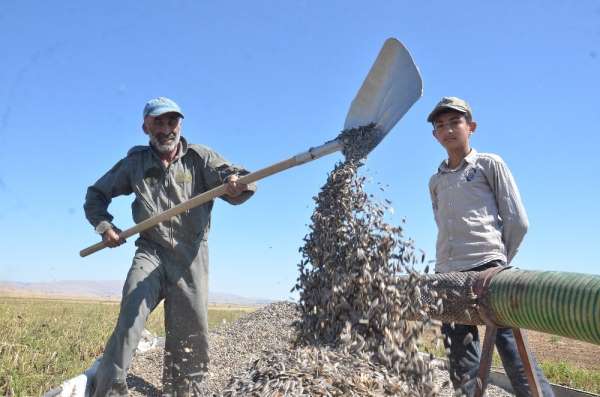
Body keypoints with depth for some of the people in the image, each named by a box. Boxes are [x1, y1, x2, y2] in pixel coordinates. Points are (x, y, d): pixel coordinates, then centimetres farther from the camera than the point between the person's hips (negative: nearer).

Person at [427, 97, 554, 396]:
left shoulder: (490, 164, 7)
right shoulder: (435, 181, 19)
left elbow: (518, 221, 3)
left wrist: (498, 259, 7)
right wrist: (446, 264, 12)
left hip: (488, 269, -5)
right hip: (447, 274, 5)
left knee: (510, 347, -10)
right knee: (461, 362, 6)